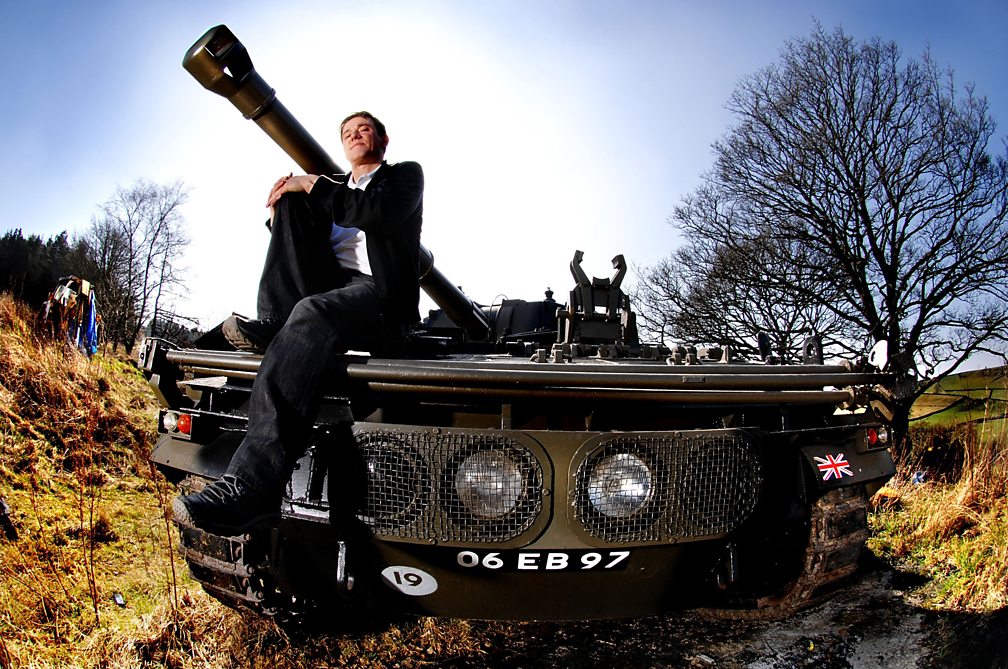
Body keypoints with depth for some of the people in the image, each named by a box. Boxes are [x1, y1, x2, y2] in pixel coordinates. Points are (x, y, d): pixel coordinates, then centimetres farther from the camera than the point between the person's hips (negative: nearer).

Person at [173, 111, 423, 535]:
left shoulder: (405, 175, 15)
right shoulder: (331, 187, 30)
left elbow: (382, 215, -9)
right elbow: (292, 236, 22)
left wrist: (311, 185, -5)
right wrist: (280, 206, 2)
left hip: (379, 295, -6)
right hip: (325, 288, 6)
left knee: (311, 314, -38)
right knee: (292, 201, -4)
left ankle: (251, 488, -49)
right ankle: (272, 325, -21)